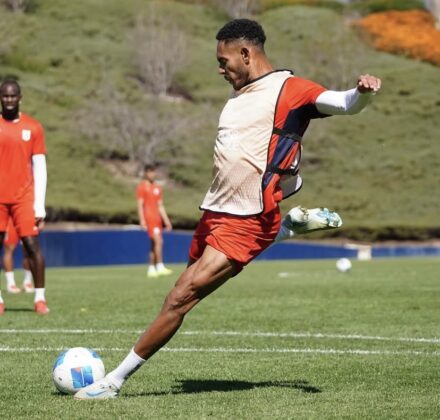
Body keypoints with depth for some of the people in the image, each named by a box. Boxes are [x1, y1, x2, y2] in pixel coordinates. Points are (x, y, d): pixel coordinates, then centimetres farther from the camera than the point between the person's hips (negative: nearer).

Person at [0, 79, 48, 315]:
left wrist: (40, 205, -3)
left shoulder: (33, 127, 4)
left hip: (23, 196, -1)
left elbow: (40, 168, 3)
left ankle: (40, 297, -1)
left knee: (32, 244, -8)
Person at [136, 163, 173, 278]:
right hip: (149, 218, -8)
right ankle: (160, 267, -22)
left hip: (157, 219, 8)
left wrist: (166, 220, 18)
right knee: (158, 241, -18)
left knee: (155, 244, 7)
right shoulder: (142, 187, -3)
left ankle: (151, 269, 12)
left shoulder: (157, 188, 18)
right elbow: (140, 205, -8)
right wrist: (142, 220, -15)